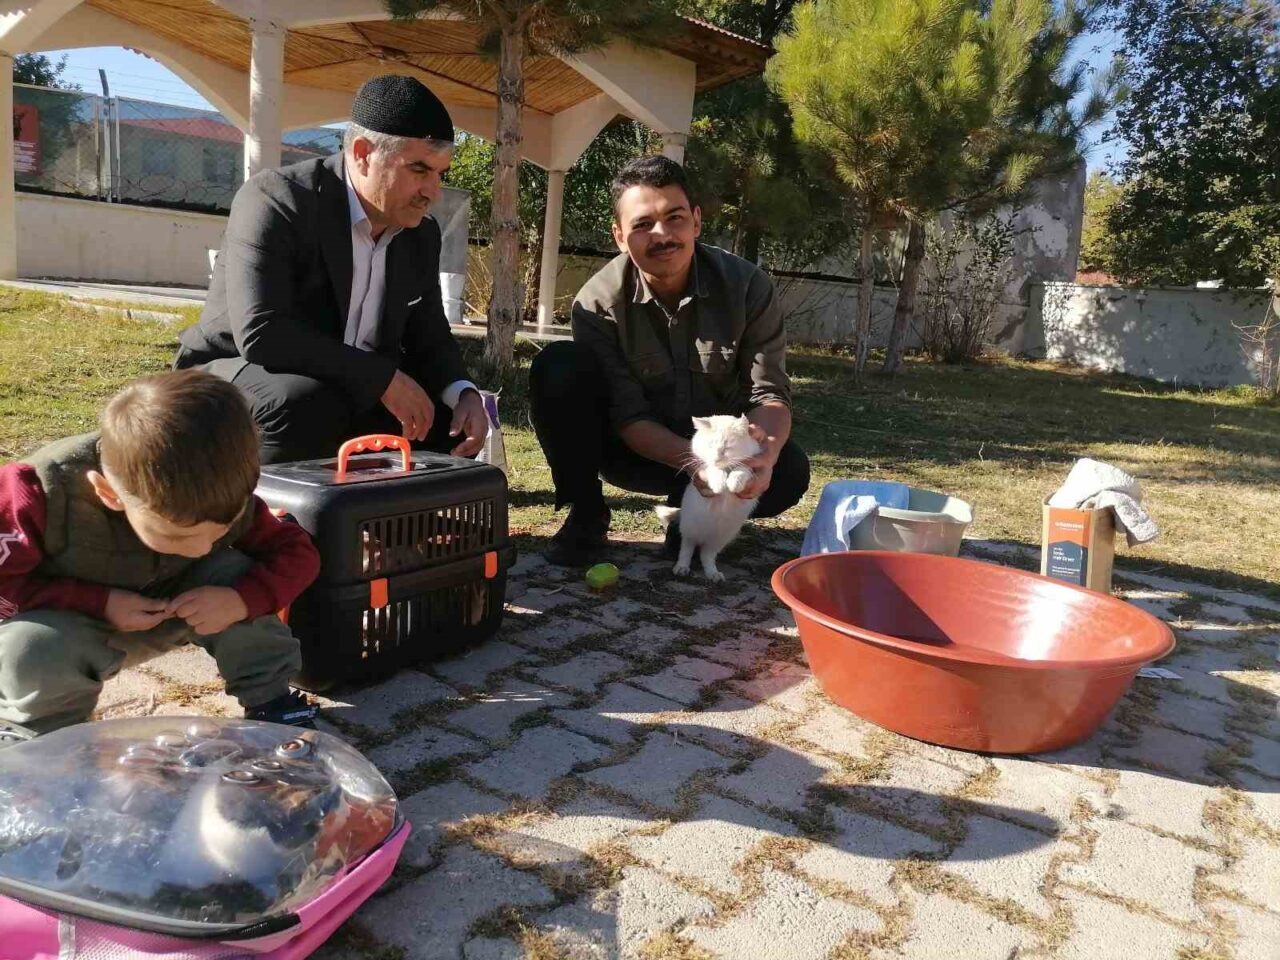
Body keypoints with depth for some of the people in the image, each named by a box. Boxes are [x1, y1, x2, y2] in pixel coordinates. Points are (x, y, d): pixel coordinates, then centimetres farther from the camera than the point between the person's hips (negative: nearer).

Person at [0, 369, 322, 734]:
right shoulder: (45, 496, -35)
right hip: (70, 617, -2)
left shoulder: (223, 500, -25)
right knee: (33, 650, -36)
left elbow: (298, 551, -17)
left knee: (234, 576, -25)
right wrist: (98, 603, -34)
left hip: (171, 611, 3)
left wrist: (243, 600, -36)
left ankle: (269, 702, -8)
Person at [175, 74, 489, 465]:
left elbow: (428, 335, 9)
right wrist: (383, 377, -30)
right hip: (236, 381, -7)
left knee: (449, 418, -5)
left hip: (346, 396, 7)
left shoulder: (421, 235, 2)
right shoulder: (276, 200, -20)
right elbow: (260, 333, -31)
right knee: (310, 407, -36)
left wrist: (464, 393, -13)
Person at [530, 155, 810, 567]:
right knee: (558, 367, -26)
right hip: (638, 450, -1)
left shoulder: (748, 286, -15)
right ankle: (586, 516, -10)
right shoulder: (598, 302, -18)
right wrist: (692, 459, -39)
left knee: (789, 469, -29)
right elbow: (628, 416, -21)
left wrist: (764, 455, -40)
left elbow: (770, 393, -17)